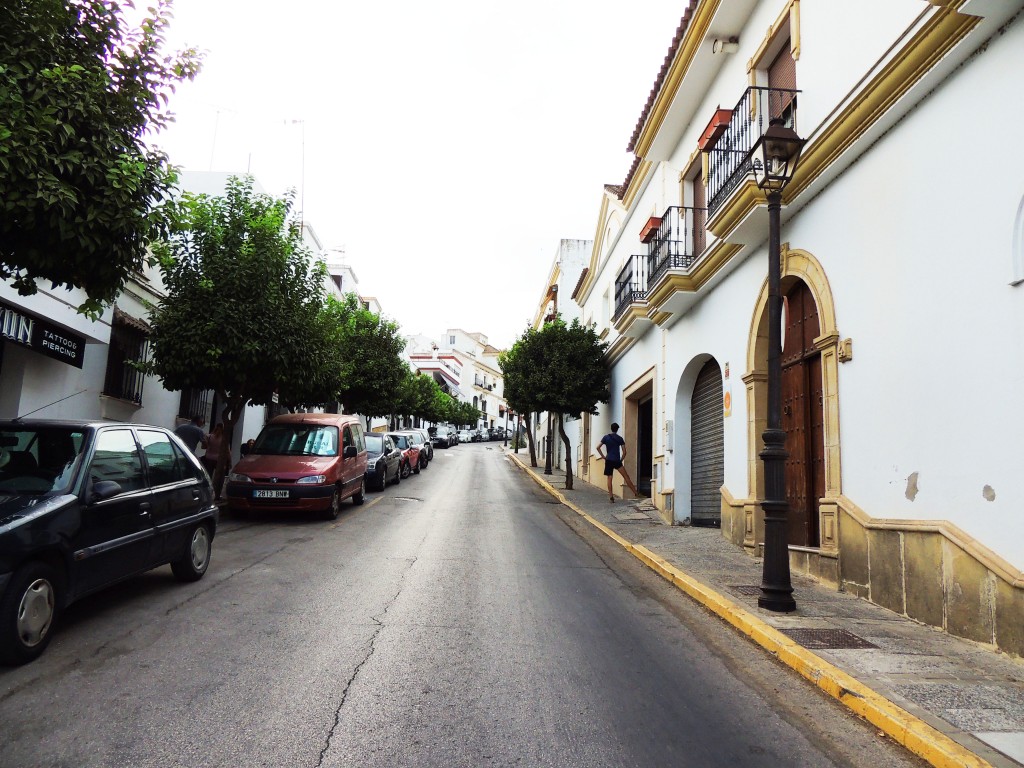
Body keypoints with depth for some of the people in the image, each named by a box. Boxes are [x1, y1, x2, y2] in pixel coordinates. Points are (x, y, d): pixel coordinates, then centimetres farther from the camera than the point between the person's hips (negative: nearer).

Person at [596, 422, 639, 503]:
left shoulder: (606, 437, 7)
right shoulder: (619, 438, 4)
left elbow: (598, 447, 2)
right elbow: (624, 452, -1)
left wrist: (603, 456, 7)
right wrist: (621, 459, 11)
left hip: (608, 460, 1)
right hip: (617, 461, -1)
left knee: (609, 478, 5)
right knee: (626, 476, -1)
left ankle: (611, 496, -4)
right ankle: (635, 493, -4)